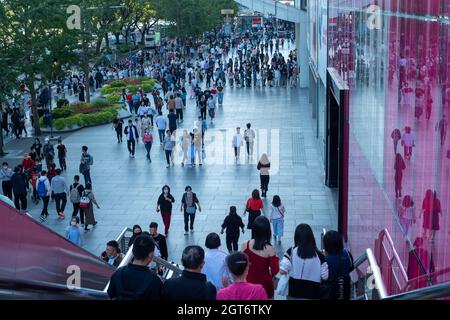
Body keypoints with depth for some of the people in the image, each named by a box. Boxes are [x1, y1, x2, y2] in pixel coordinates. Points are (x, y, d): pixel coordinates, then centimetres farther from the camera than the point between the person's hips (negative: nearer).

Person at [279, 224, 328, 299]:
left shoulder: (291, 252, -9)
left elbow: (282, 270, -16)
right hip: (313, 294, 0)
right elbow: (325, 276, -6)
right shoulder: (318, 255, -6)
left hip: (294, 294, 0)